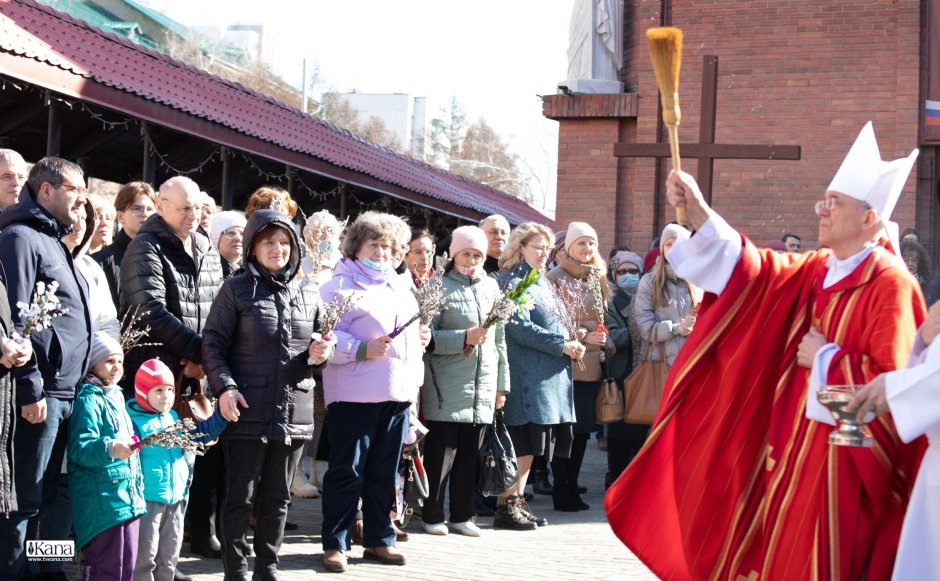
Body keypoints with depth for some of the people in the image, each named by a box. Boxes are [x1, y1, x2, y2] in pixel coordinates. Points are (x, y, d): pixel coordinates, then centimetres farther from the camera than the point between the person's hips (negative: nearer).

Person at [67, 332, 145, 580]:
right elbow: (79, 448, -21)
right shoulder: (89, 400, -10)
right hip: (103, 501, -9)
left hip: (129, 499, 9)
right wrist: (110, 449, -35)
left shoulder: (117, 398, 18)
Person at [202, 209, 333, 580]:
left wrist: (318, 354, -1)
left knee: (277, 496, 12)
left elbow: (317, 341, 22)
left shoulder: (308, 291, 11)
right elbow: (213, 343, -3)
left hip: (295, 413, 4)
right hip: (247, 411, -4)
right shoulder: (237, 289, 0)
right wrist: (224, 386, -16)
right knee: (240, 495, 1)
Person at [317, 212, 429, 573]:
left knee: (384, 471, 12)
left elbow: (412, 329, 29)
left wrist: (422, 338, 8)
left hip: (398, 393, 7)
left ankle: (379, 540, 21)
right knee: (347, 470, -2)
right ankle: (335, 544, 6)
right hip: (355, 394, -7)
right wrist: (362, 350, -22)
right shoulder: (340, 285, -4)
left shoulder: (401, 286, 19)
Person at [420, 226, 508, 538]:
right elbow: (427, 337, -9)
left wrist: (502, 383, 16)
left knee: (470, 454, 9)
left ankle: (462, 515, 18)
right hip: (446, 387, -5)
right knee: (441, 451, -1)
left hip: (483, 385, 5)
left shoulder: (491, 286, 14)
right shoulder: (439, 287, -3)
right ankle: (432, 515, 10)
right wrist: (464, 338, -21)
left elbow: (499, 339, 19)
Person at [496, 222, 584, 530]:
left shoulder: (541, 281, 21)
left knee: (529, 445, 10)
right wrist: (562, 345, -15)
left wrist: (570, 343, 5)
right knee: (521, 444, -9)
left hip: (550, 375, 9)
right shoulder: (513, 282, -8)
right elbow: (520, 328, -17)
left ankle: (518, 501, 16)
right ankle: (505, 507, -4)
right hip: (527, 374, -9)